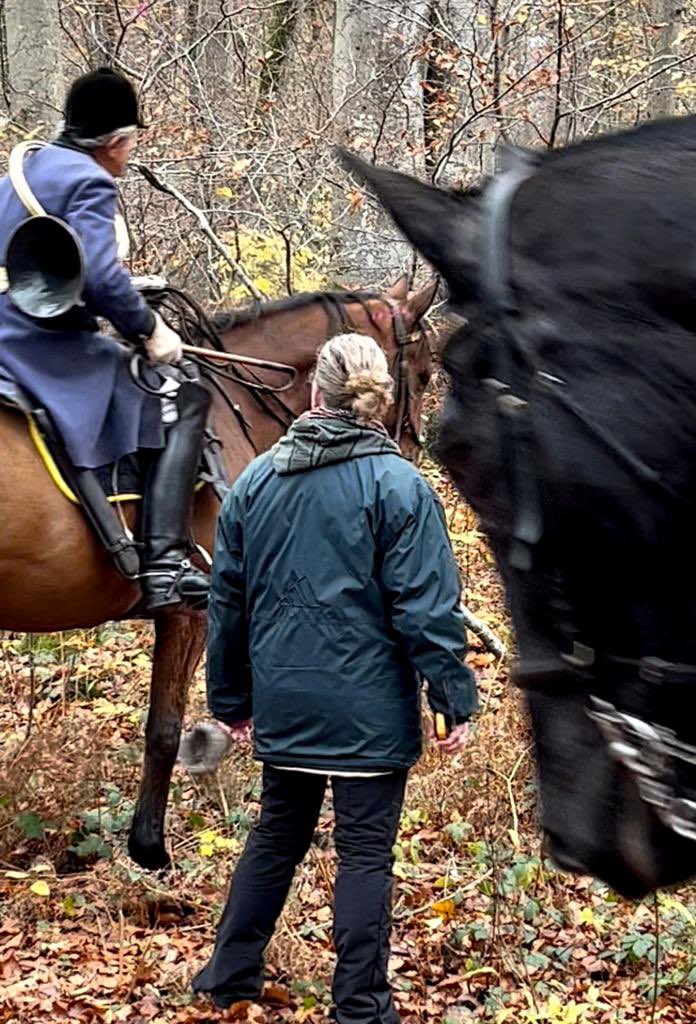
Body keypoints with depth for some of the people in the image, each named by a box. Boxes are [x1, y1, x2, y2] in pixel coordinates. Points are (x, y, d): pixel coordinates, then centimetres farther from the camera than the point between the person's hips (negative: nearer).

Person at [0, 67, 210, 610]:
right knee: (185, 398, -11)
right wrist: (148, 327, -11)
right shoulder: (87, 182, -12)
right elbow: (99, 275, -24)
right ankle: (164, 560, -20)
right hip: (51, 350, -10)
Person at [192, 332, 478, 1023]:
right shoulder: (398, 486, -11)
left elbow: (227, 599, 10)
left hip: (283, 704, 5)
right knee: (365, 852, 3)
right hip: (369, 708, -5)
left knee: (276, 836, 20)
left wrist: (230, 697, 19)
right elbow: (427, 608, -13)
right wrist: (454, 700, -7)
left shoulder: (255, 481, 4)